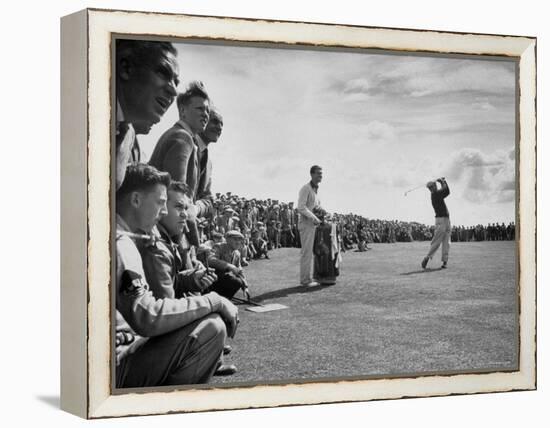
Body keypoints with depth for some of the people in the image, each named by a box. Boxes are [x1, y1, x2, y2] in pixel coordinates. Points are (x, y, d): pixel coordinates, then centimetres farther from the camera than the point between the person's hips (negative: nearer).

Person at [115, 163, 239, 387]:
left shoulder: (119, 240, 16)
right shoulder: (120, 244, -17)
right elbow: (146, 318, -28)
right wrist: (211, 301, -19)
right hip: (118, 369, -10)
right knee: (212, 327, -18)